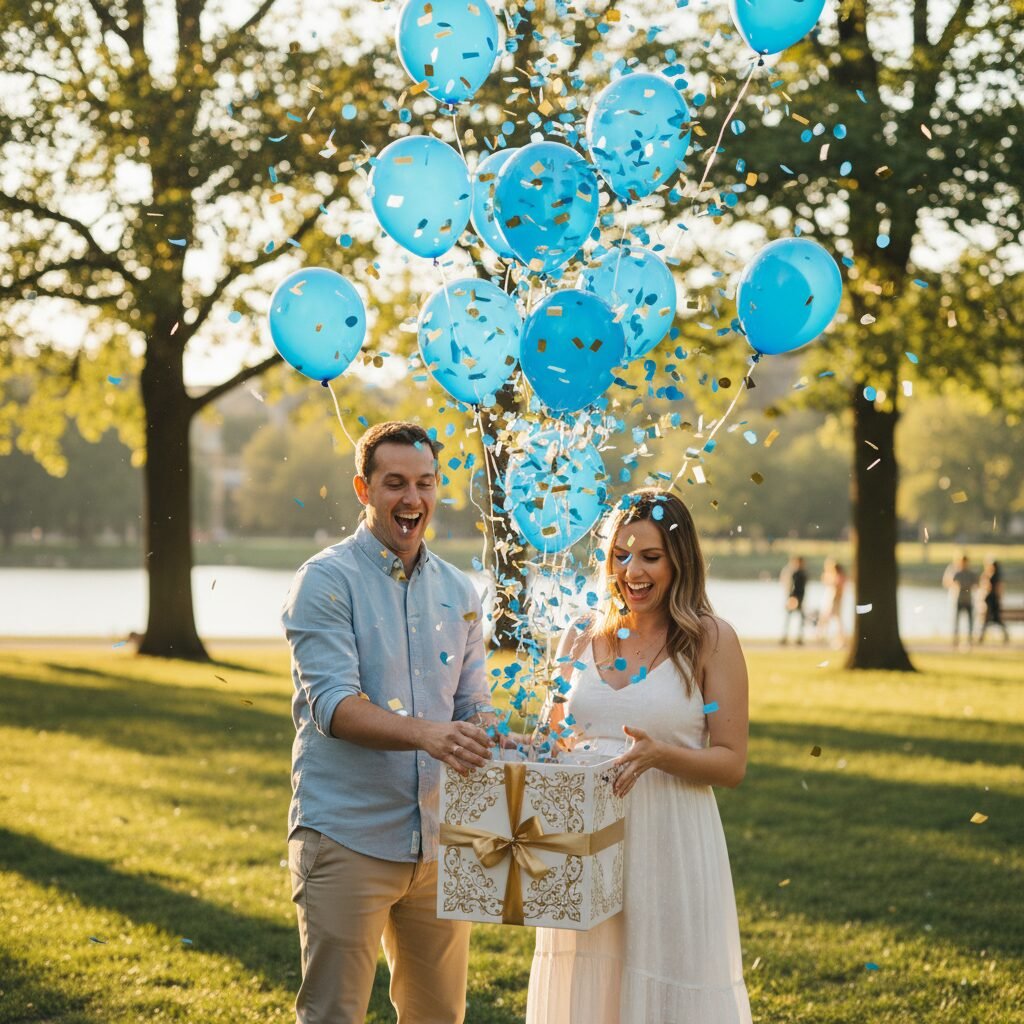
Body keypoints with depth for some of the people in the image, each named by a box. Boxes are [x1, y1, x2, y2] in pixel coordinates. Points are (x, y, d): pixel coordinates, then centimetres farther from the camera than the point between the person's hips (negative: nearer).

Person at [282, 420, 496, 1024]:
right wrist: (428, 734, -34)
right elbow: (334, 705, -18)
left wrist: (496, 745, -12)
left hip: (439, 838, 5)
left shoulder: (459, 592, 11)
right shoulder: (327, 582, -7)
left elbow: (473, 706, 12)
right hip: (348, 836, -5)